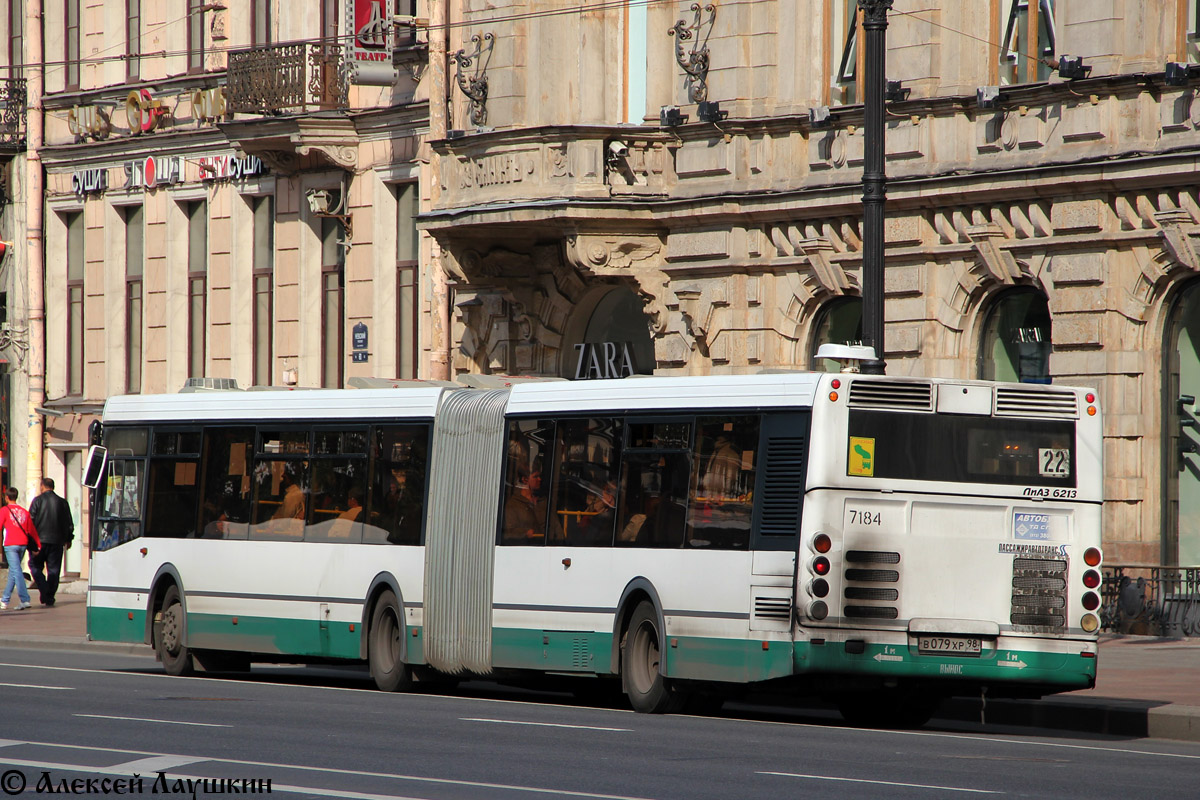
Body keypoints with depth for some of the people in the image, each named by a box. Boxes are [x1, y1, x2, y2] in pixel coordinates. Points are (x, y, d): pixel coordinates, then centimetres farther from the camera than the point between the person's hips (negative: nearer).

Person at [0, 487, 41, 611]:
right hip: (23, 544, 6)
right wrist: (38, 545, 18)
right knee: (13, 572, 16)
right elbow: (32, 530, 15)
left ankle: (25, 600, -22)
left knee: (16, 571, -11)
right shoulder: (24, 512, 14)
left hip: (10, 545, -6)